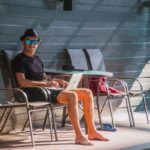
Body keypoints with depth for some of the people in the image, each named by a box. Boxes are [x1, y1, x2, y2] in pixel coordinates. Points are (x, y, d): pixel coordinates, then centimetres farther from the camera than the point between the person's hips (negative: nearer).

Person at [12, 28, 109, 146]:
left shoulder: (37, 59, 24)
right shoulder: (19, 60, -3)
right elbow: (22, 82, -17)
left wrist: (57, 81, 7)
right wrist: (45, 84, -22)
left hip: (50, 89, 9)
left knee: (87, 93, 0)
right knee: (72, 95, -33)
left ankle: (92, 132, -1)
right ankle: (79, 136, -31)